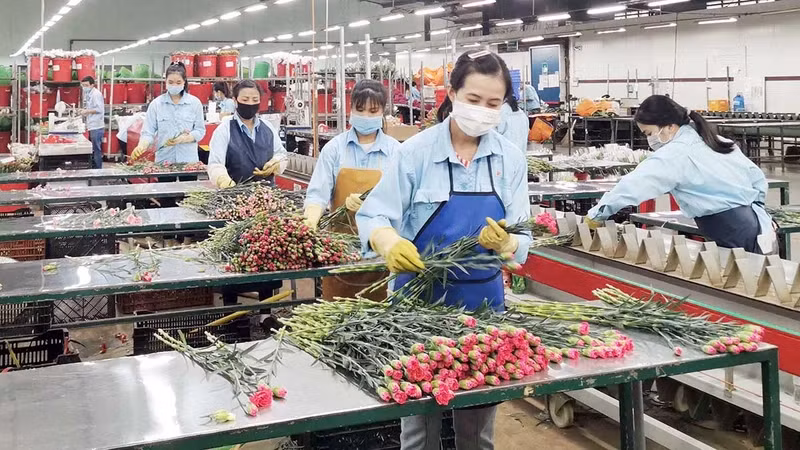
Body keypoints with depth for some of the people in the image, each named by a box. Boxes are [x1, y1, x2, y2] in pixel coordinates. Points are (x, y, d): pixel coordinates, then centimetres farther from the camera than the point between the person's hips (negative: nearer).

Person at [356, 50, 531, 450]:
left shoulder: (510, 159, -1)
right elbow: (372, 215, -14)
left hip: (484, 300, 3)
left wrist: (503, 242, -28)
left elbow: (520, 239, -5)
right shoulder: (416, 151, -11)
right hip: (421, 297, -3)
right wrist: (390, 243, -35)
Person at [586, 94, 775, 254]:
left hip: (737, 237, -9)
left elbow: (635, 185, -19)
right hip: (757, 224, 9)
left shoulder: (675, 155, -13)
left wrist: (596, 214, -10)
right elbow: (757, 177, 18)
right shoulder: (715, 141, 13)